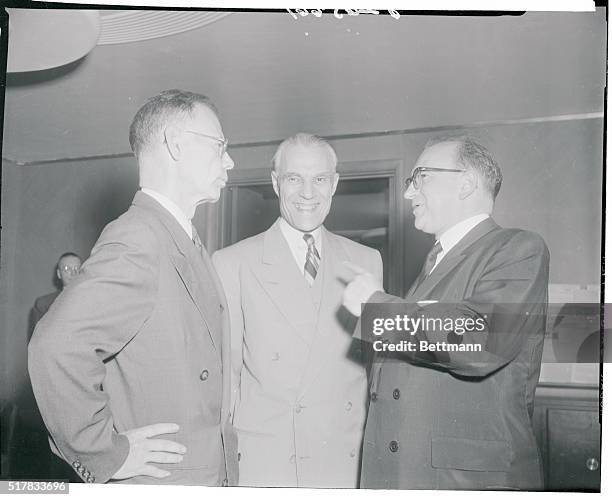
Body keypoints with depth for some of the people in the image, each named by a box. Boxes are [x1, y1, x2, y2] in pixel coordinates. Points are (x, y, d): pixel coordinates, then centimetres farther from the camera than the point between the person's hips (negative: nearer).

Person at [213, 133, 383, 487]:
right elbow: (224, 372, -1)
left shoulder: (367, 262, 7)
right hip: (262, 466, -2)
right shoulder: (232, 264, -3)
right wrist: (227, 458, -6)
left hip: (350, 463, 2)